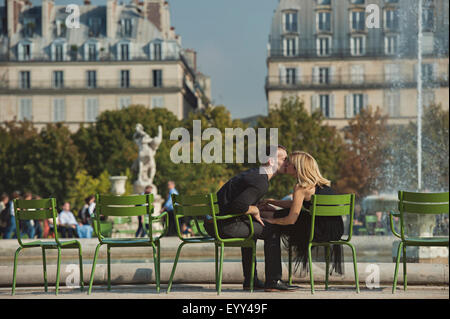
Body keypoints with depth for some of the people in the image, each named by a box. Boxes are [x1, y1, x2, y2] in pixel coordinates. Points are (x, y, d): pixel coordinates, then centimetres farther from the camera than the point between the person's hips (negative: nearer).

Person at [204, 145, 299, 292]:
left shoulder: (254, 173, 17)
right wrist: (255, 210, -10)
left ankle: (250, 280, 35)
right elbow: (238, 205, -27)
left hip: (212, 223, 10)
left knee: (251, 228, 34)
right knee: (272, 230, -3)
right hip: (224, 225, -10)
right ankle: (273, 281, 1)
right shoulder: (261, 183, -15)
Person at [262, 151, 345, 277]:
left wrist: (272, 220, 4)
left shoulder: (301, 187, -13)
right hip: (337, 232, 9)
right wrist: (269, 202, 27)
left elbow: (291, 219, -13)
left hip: (322, 233, -9)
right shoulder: (320, 183, 14)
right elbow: (295, 204, 25)